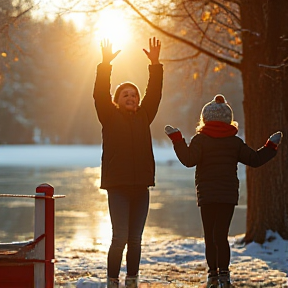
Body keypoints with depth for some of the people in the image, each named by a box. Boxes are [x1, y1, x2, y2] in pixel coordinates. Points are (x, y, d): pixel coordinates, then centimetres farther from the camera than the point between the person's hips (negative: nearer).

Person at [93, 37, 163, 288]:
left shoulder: (143, 117, 13)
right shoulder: (110, 117, 4)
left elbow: (154, 93, 7)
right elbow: (100, 95, -8)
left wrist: (155, 64, -1)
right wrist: (105, 65, -15)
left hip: (141, 185, 4)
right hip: (117, 185, -4)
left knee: (135, 239, 7)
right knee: (120, 237, -9)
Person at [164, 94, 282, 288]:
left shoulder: (200, 139, -3)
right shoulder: (235, 142, 7)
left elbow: (189, 160, -16)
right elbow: (255, 160, 10)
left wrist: (177, 140, -10)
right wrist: (272, 146, 23)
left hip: (207, 196, -2)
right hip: (229, 196, 2)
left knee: (210, 236, 5)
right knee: (221, 234, -2)